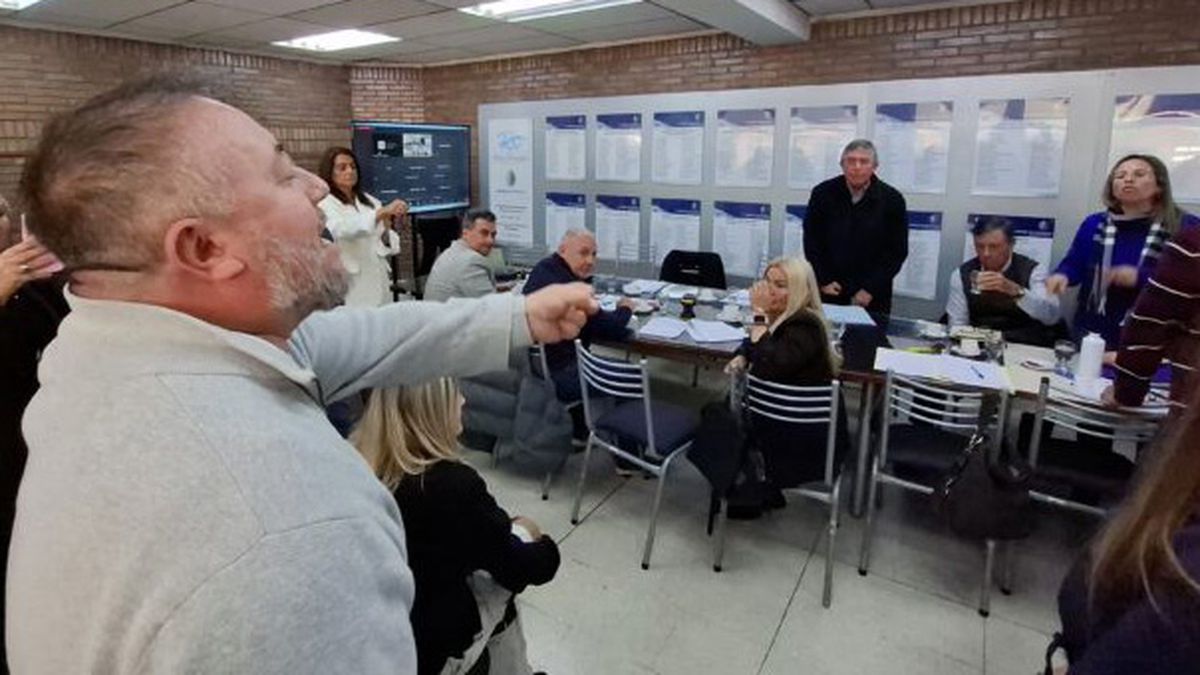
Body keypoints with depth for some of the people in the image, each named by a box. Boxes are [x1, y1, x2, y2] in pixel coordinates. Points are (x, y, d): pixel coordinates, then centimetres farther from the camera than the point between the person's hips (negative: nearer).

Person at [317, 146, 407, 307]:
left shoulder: (370, 201, 14)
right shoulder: (325, 204, -3)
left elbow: (388, 246, 9)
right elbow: (344, 229, -24)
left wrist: (386, 229, -13)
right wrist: (382, 212, -36)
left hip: (379, 285, 5)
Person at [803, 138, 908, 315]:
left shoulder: (892, 199, -4)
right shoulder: (822, 193, -1)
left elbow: (897, 251, -1)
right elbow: (811, 241, 4)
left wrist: (871, 289, -8)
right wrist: (823, 281, -3)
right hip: (829, 292, 1)